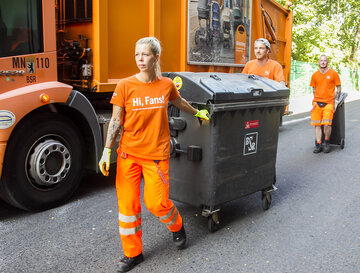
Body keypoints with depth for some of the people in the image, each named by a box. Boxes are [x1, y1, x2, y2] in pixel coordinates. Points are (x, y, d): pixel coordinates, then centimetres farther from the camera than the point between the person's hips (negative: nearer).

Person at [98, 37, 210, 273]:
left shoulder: (166, 85, 0)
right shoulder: (125, 86, -5)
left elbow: (180, 103, 22)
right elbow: (116, 121, -2)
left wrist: (198, 113, 35)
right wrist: (107, 152, -6)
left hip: (157, 153, 0)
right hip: (128, 153, 0)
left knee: (157, 202, -2)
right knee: (128, 203, 4)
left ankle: (177, 226, 33)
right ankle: (132, 253, 24)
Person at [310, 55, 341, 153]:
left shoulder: (333, 73, 3)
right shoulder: (315, 75, 11)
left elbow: (338, 88, 7)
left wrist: (336, 101, 2)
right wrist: (315, 100, 13)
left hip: (328, 103, -3)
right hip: (317, 103, 3)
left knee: (327, 124, -15)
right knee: (317, 125, 0)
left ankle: (327, 142, 7)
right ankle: (318, 145, 7)